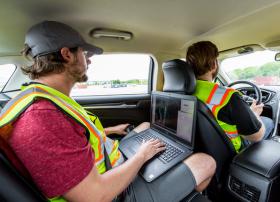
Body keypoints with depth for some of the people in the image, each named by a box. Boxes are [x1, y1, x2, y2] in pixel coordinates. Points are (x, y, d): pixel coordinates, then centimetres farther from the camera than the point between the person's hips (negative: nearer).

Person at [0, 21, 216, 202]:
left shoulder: (45, 99, 1)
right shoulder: (41, 117, -34)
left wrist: (110, 131, 16)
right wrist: (142, 155, -17)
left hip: (116, 163, 9)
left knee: (146, 126, 24)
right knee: (206, 162, -4)